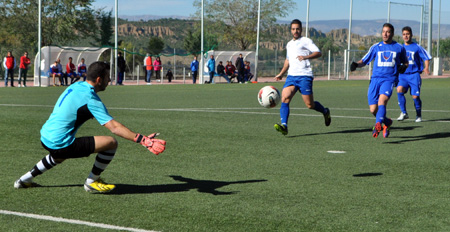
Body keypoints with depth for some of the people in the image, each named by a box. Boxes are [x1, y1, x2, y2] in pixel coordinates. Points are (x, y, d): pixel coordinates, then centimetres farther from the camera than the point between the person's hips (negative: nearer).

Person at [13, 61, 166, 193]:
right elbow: (114, 128, -25)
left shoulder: (76, 86, 8)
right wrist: (143, 140, -27)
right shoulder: (90, 99, -18)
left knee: (59, 156, 45)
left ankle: (25, 179, 47)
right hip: (60, 144, -10)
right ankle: (91, 182, 5)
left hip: (45, 138, 10)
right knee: (111, 143, -11)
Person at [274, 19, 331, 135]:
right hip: (291, 76, 6)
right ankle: (284, 126, -27)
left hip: (305, 76, -6)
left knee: (310, 105, -4)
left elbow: (318, 53, -11)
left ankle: (325, 112, 27)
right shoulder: (289, 44, 23)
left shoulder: (306, 41, 1)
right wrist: (281, 73, 35)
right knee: (284, 98, -18)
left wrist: (305, 57, -27)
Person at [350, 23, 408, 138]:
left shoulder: (399, 48, 11)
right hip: (375, 79, 3)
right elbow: (364, 61, 14)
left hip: (389, 79, -3)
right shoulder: (376, 47, 13)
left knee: (382, 100, -30)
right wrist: (356, 64, -7)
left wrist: (403, 67, -1)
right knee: (373, 110, -2)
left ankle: (378, 125, -41)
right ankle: (387, 122, 26)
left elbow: (405, 62, 22)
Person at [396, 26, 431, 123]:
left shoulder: (417, 47, 0)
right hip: (403, 75, 3)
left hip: (414, 75, -3)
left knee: (415, 96, -7)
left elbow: (426, 57, 0)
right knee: (399, 90, -24)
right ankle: (404, 113, -14)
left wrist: (426, 68, -14)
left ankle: (418, 115, 17)